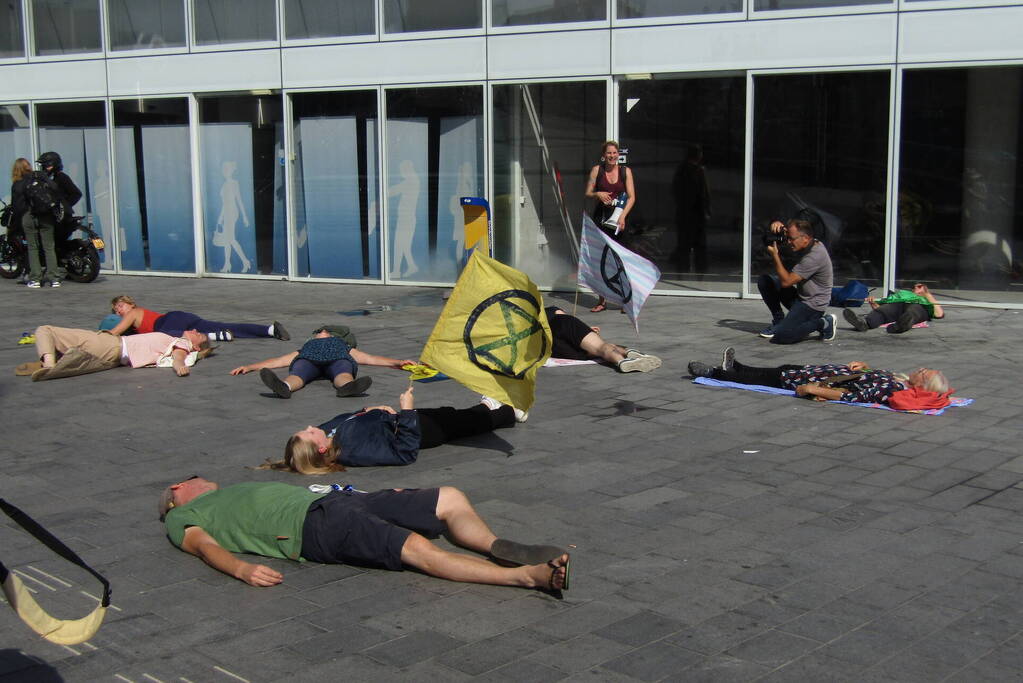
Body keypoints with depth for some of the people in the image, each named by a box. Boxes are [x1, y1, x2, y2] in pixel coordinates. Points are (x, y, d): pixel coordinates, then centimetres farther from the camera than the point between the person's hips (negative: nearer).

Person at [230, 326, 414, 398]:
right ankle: (284, 386, -68)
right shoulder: (305, 348, 44)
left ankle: (347, 386, -70)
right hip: (308, 359, 0)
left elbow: (371, 358, 33)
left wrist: (399, 363, 20)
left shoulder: (343, 345, 43)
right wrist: (248, 367, 26)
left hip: (339, 358, 0)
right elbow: (276, 361, 36)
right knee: (297, 375, -36)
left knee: (343, 375, -37)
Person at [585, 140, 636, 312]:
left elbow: (632, 197, -1)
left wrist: (623, 216, -14)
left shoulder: (625, 171, 4)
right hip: (600, 217, 1)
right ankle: (602, 300, 11)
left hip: (618, 217, -1)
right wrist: (598, 194, -14)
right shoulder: (597, 170, 5)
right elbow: (587, 193, 8)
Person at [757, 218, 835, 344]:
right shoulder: (808, 244, 1)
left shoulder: (815, 256, -27)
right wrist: (779, 225, -6)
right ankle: (778, 320, 11)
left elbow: (786, 281, -25)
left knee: (780, 336, -23)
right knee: (764, 281, 2)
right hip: (799, 296, 9)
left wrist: (775, 255, -21)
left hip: (813, 305, -9)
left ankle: (823, 323, -4)